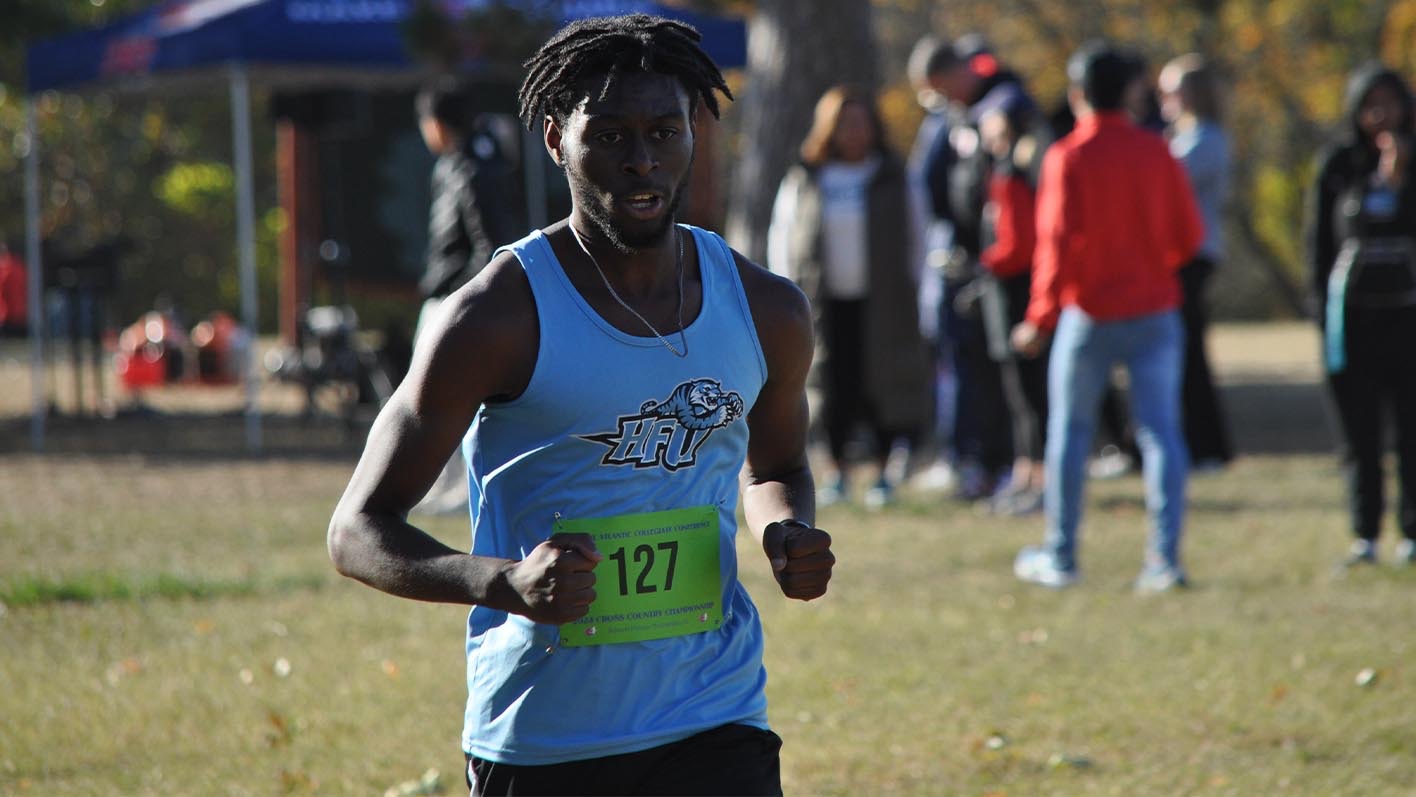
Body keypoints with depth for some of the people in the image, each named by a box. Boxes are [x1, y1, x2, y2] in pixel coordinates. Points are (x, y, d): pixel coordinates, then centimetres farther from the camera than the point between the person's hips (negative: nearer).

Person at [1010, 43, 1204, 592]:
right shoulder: (1156, 153, 2)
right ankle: (1165, 560, -7)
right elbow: (1189, 236, 5)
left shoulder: (1068, 158, -9)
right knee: (1161, 431, 1)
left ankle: (1060, 558, 17)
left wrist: (1041, 318, -12)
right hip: (1155, 313, 3)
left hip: (1090, 314, -3)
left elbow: (1058, 241, -16)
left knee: (1069, 431, 10)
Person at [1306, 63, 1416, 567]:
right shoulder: (1338, 165, 4)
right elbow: (1319, 241, 7)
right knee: (1359, 428, 2)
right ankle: (1364, 535, 7)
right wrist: (1323, 312, 3)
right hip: (1353, 312, 1)